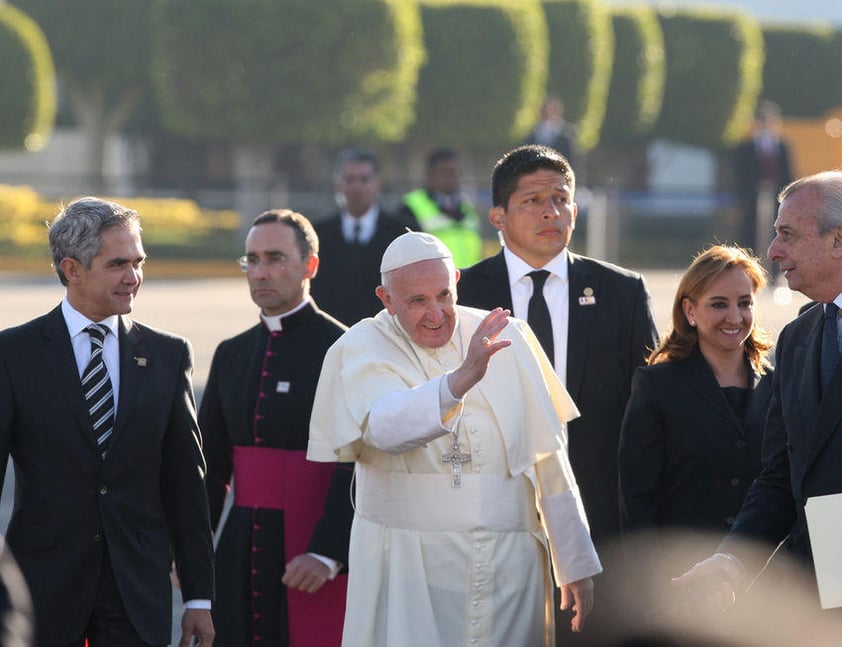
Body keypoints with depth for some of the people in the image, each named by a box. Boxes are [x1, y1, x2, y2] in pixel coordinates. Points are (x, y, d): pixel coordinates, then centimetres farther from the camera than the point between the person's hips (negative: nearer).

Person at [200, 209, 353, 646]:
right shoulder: (231, 355, 14)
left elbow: (354, 466, -12)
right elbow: (211, 465, 16)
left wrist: (327, 554, -19)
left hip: (314, 549, -6)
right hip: (243, 552, 6)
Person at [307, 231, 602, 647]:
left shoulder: (507, 338, 5)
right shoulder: (362, 349, -4)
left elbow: (549, 460, 7)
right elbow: (386, 429, -25)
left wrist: (576, 565, 6)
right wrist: (461, 379, -41)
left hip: (509, 565, 3)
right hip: (409, 571, -2)